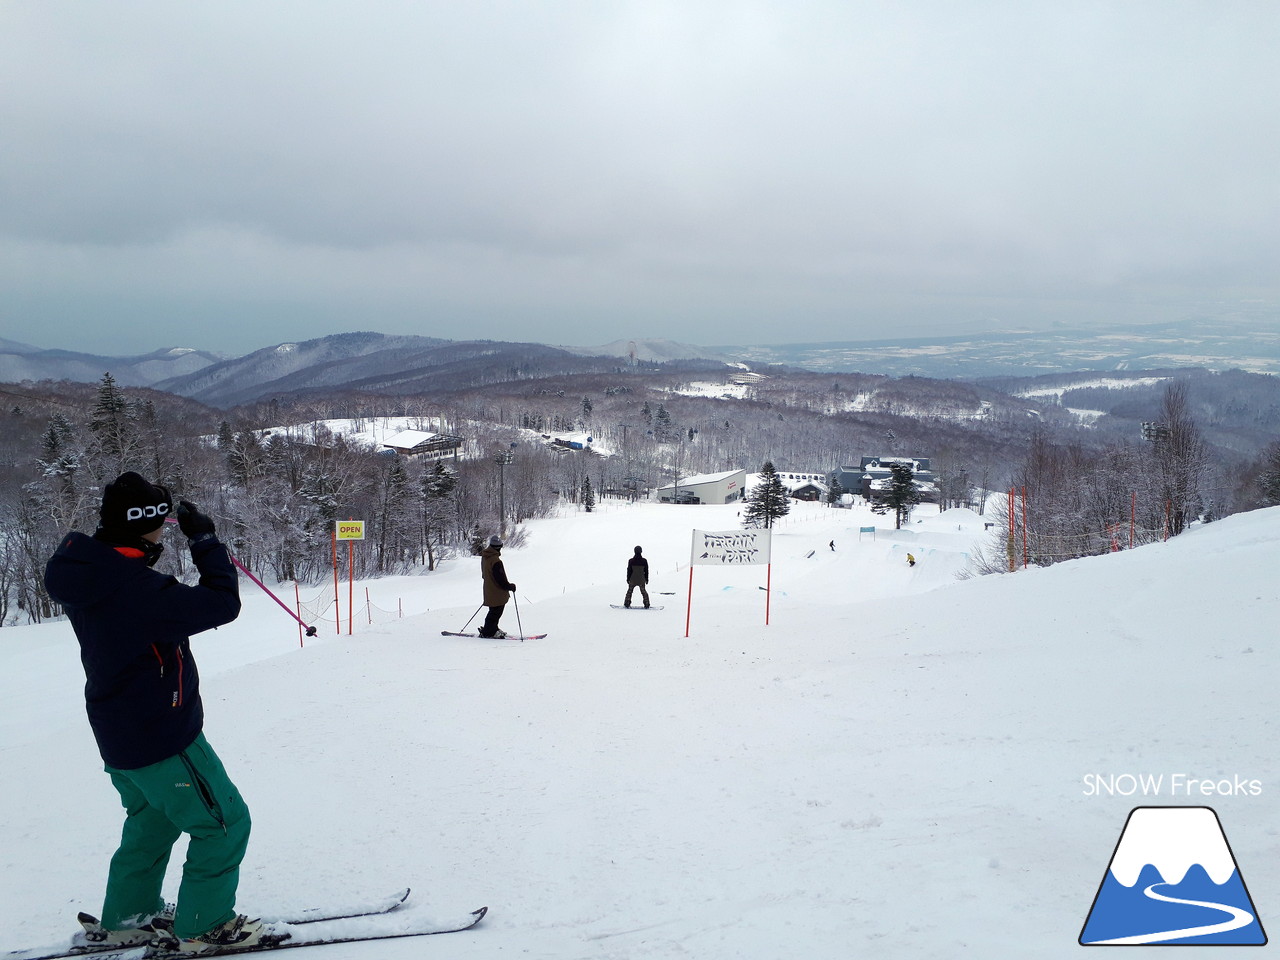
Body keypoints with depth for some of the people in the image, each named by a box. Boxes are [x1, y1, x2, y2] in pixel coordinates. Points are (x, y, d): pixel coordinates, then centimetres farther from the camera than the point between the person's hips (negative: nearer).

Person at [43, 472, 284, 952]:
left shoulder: (89, 574, -2)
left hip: (120, 731, 10)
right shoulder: (135, 589, -31)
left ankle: (125, 918, 40)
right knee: (224, 822, 5)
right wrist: (205, 539, -18)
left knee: (153, 820, 28)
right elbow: (222, 603, -29)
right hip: (161, 737, -10)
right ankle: (203, 926, 16)